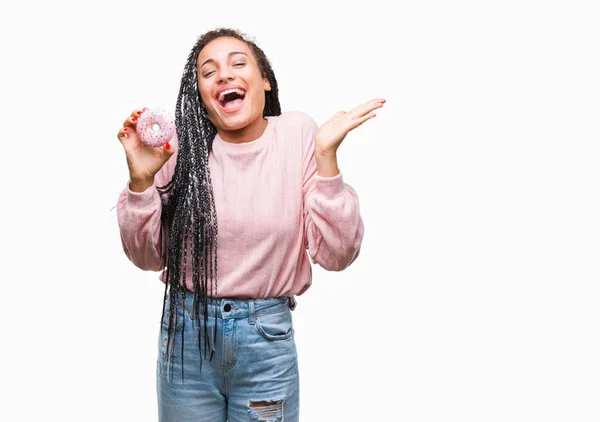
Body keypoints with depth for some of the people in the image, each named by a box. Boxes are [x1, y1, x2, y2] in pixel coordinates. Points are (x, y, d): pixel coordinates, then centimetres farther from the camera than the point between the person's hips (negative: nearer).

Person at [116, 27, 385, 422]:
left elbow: (336, 254, -10)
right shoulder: (183, 145, -5)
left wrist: (326, 157, -18)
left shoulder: (299, 134, -6)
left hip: (268, 337, 0)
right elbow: (147, 257, 1)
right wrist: (140, 179, -13)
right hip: (187, 332, 1)